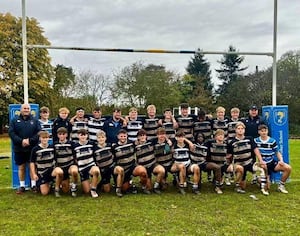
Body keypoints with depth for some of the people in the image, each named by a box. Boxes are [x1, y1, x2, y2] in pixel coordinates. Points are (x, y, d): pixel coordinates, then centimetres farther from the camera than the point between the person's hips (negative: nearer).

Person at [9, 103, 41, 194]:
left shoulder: (35, 120, 6)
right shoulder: (14, 120, 5)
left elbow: (39, 133, -3)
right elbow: (11, 132, -5)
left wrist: (30, 140, -17)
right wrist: (21, 141, -18)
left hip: (32, 148, 0)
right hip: (19, 149, 1)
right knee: (21, 167, 8)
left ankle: (33, 185, 13)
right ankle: (22, 186, 18)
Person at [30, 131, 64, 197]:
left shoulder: (52, 147, -2)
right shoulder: (35, 149, -7)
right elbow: (32, 162, -2)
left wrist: (57, 166, 1)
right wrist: (34, 174, -8)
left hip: (52, 169, 1)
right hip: (42, 173, 0)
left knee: (60, 172, -36)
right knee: (44, 193, -7)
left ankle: (57, 189, -14)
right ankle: (49, 184, 30)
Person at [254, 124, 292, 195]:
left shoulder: (272, 141, -2)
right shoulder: (256, 141, -3)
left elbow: (277, 152, 5)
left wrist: (281, 160, -12)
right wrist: (261, 161, -16)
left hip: (273, 163, 2)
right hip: (263, 165, -2)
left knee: (288, 168, -22)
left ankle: (281, 185, -2)